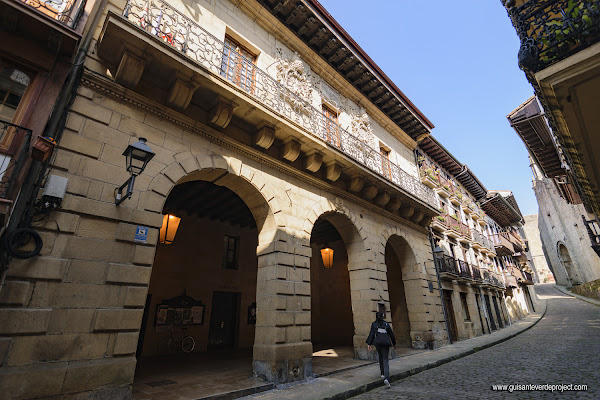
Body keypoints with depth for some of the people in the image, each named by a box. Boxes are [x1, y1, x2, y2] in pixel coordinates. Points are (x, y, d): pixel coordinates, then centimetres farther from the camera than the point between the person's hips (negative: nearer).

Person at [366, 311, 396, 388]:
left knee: (380, 357, 25)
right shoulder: (386, 324, 0)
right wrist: (393, 343, 21)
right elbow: (391, 334, 5)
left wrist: (369, 344, -6)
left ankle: (383, 373, 34)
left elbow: (371, 334, -7)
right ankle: (386, 378, -17)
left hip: (377, 343, 1)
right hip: (385, 344, -1)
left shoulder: (374, 324, 0)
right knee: (385, 360, -1)